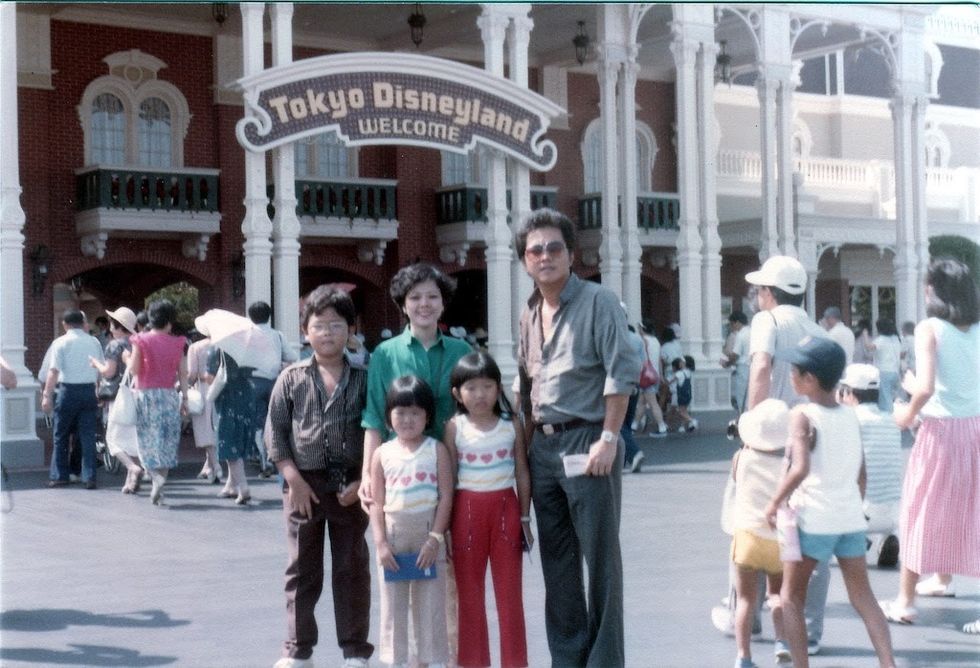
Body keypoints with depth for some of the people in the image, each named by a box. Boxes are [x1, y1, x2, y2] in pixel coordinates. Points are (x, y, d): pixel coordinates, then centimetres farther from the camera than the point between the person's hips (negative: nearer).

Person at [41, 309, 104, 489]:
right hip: (89, 391, 3)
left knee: (61, 436, 10)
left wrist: (47, 395, -12)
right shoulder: (94, 342, 6)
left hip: (68, 391, -3)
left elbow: (53, 371, -12)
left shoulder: (61, 343, -5)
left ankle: (59, 476, 13)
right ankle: (89, 477, 0)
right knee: (87, 436, 4)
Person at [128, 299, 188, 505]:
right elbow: (183, 373, 2)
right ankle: (159, 491, 8)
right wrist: (184, 397, 6)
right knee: (167, 441, 8)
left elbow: (134, 369, -7)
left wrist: (128, 358, 13)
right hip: (169, 395, 2)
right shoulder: (177, 343, 3)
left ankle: (157, 476, -20)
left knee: (149, 441, 4)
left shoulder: (141, 341, -3)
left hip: (146, 394, -1)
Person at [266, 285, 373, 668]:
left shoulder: (362, 379, 0)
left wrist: (363, 481, -9)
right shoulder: (292, 379, 1)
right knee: (302, 570, 9)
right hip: (304, 484, 0)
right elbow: (275, 432, 1)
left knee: (352, 569, 6)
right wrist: (294, 478, -8)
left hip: (350, 486, 0)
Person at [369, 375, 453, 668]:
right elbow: (377, 503, 1)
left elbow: (446, 497, -5)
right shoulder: (382, 454, 3)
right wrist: (380, 542, -8)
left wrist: (435, 539, -12)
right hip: (393, 535, 2)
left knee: (431, 605, 4)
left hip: (428, 536, -2)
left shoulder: (437, 450, -1)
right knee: (393, 605, 7)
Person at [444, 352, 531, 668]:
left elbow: (522, 473, 5)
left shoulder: (511, 425, 1)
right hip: (467, 510, 0)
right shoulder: (455, 428, -2)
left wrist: (524, 517, 4)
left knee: (510, 593, 5)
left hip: (505, 507, 0)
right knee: (469, 594, 8)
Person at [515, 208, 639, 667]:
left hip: (587, 443, -7)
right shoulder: (530, 314, 14)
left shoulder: (597, 302, -7)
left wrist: (608, 438, -18)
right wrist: (527, 442, 13)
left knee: (600, 556, -2)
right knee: (556, 558, 11)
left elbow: (622, 373, -13)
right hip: (544, 447, 7)